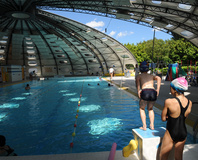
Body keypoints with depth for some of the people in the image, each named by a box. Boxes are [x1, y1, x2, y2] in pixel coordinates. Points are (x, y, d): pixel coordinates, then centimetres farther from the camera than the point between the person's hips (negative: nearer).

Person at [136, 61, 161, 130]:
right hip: (153, 92, 3)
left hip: (145, 92, -3)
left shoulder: (139, 76, 20)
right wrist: (158, 90, 5)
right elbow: (159, 78, 9)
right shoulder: (151, 76, 27)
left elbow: (137, 81, -4)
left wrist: (138, 91, -7)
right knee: (150, 109, 29)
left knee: (142, 109, 22)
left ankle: (144, 126, 15)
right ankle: (152, 125, 24)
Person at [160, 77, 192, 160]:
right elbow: (184, 116, 9)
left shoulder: (169, 102, -21)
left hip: (171, 134, -5)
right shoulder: (189, 103, -4)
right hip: (183, 133, 5)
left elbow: (163, 118, -11)